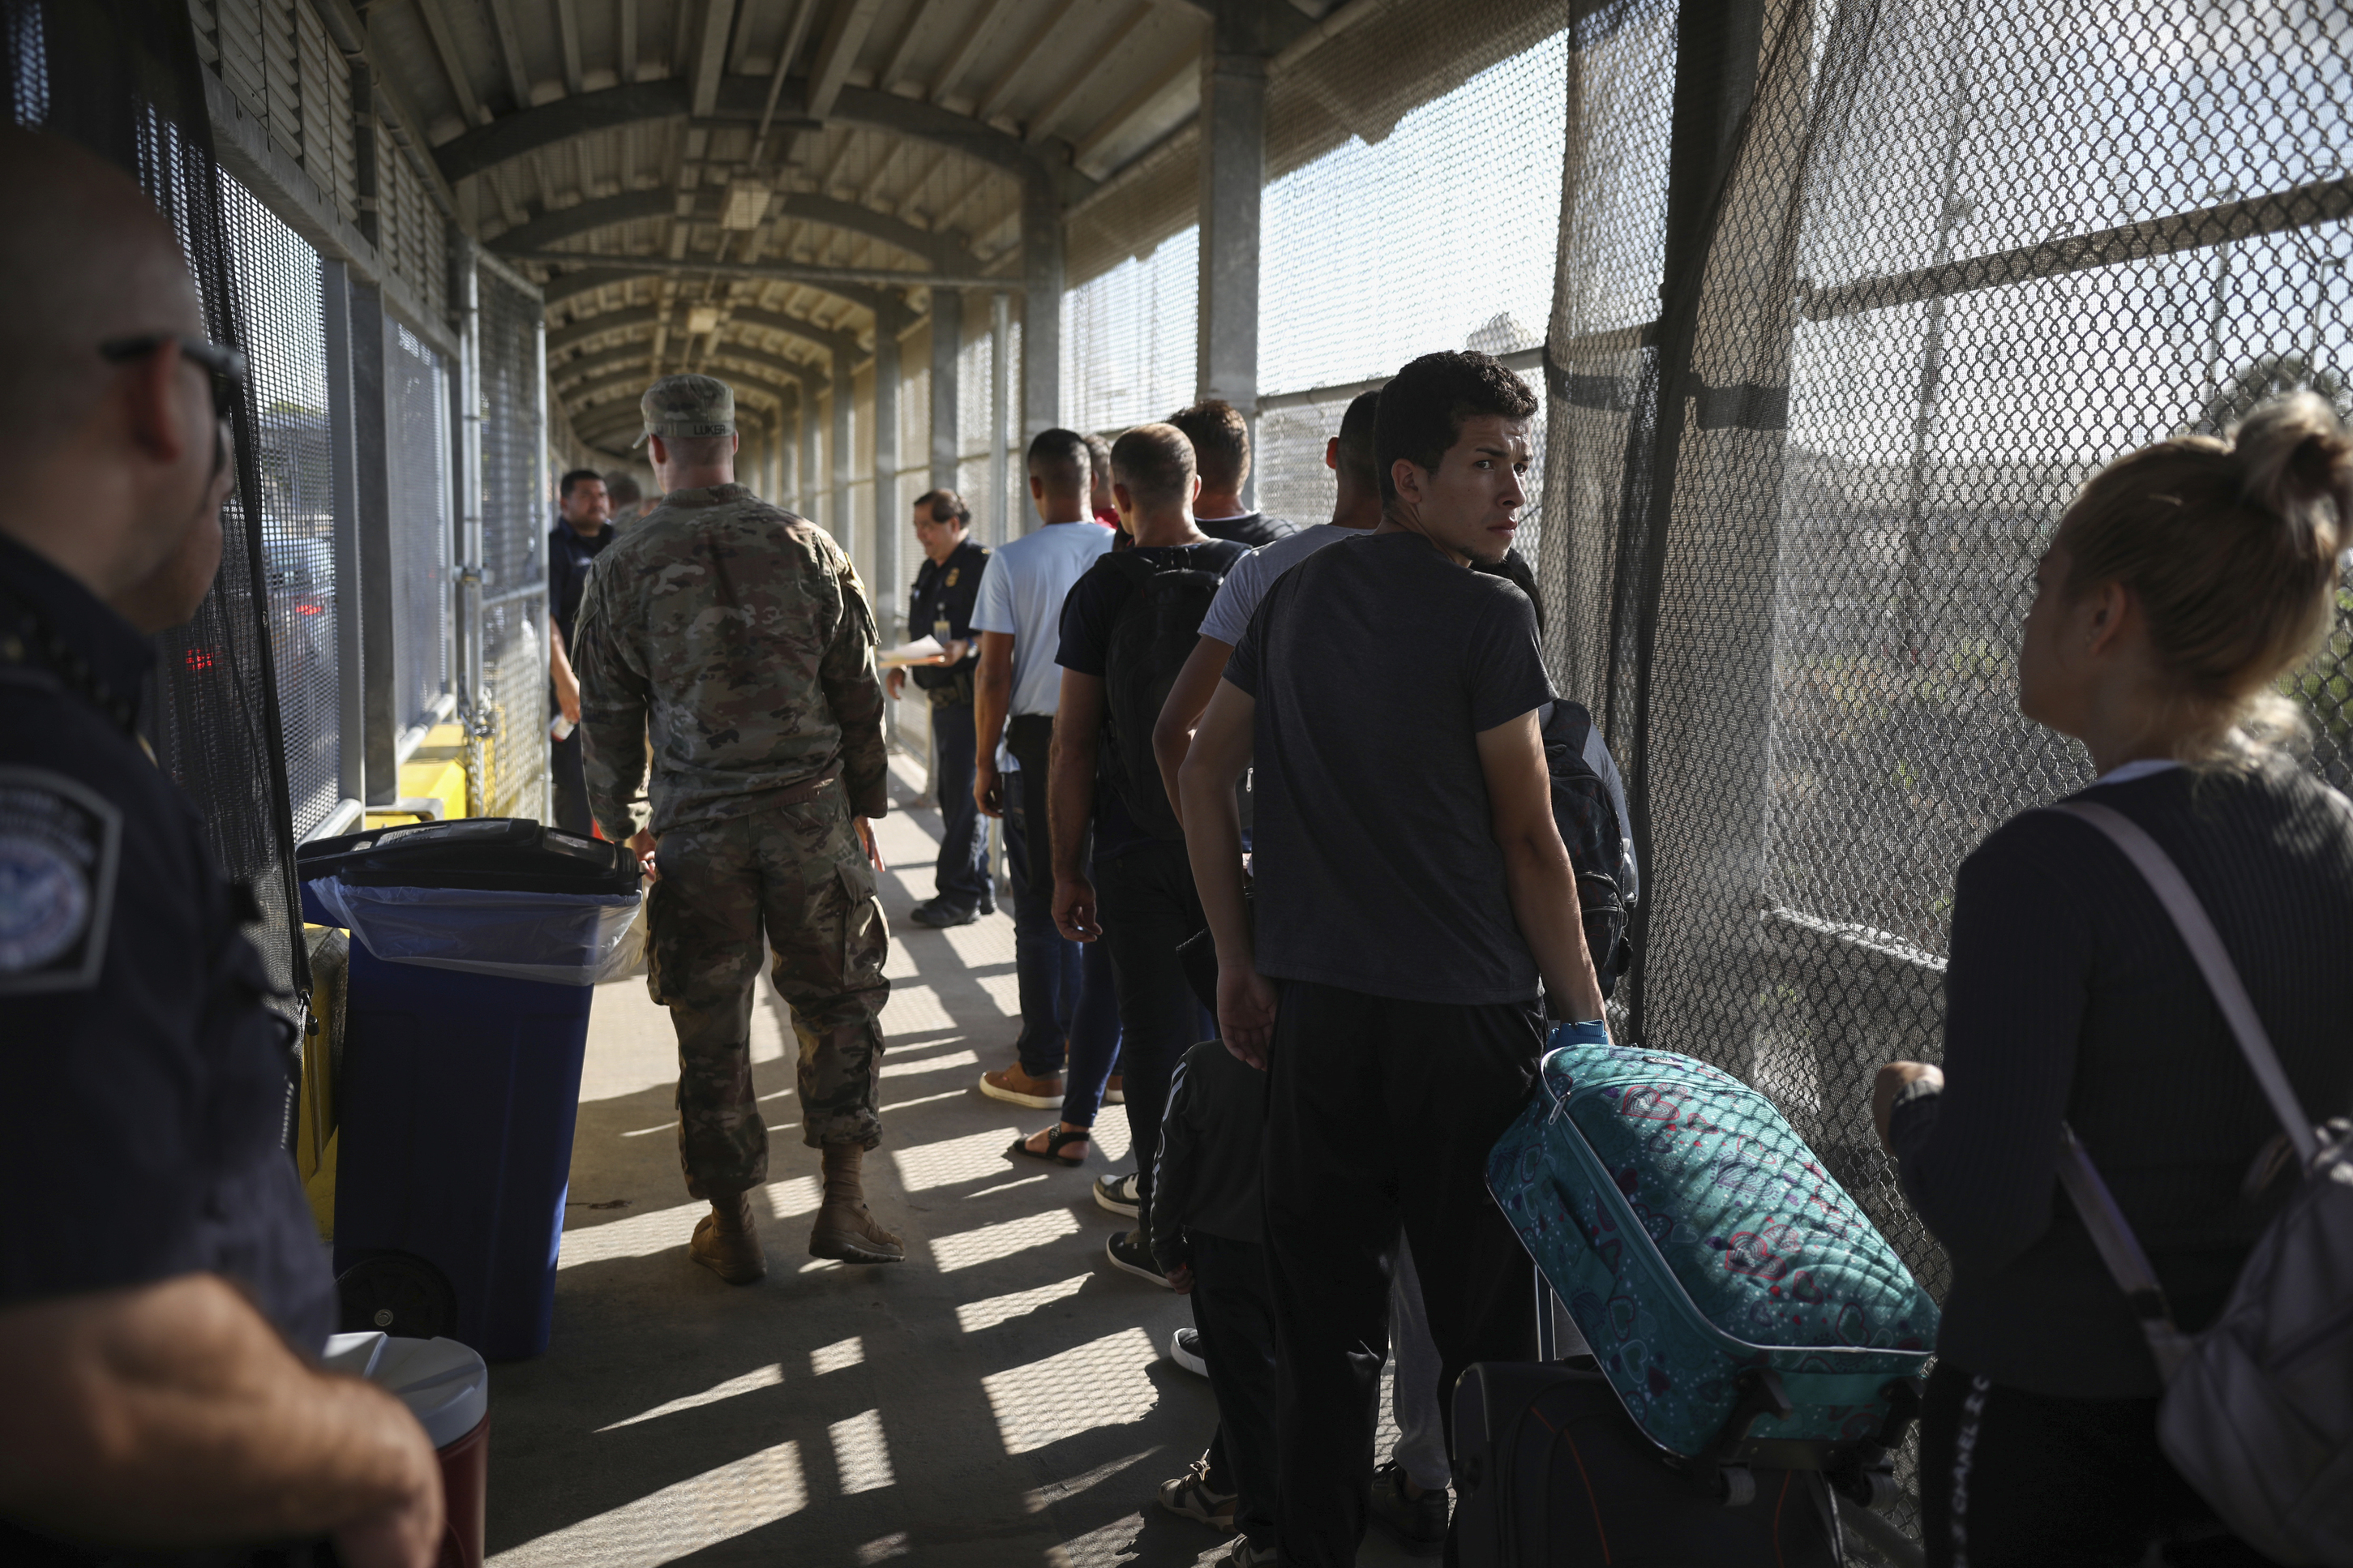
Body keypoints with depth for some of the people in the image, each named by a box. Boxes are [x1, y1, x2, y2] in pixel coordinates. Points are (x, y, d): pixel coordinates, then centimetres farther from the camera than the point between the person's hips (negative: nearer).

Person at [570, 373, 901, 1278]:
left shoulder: (626, 568, -1)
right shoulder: (807, 548, 0)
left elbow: (607, 718, 4)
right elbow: (859, 694, 3)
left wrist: (618, 825, 19)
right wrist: (864, 808, 14)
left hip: (695, 829, 0)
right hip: (812, 816, 0)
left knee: (711, 1031, 9)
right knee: (840, 1002, 14)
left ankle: (731, 1226, 19)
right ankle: (842, 1202, 13)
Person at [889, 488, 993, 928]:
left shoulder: (983, 566, -11)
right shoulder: (930, 572, 18)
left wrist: (966, 648, -31)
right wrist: (901, 666, 10)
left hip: (973, 700, -9)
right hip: (943, 701, 9)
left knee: (964, 800, -7)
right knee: (954, 797, 13)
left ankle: (958, 895, -1)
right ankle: (978, 889, 22)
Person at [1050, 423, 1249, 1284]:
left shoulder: (1103, 590, -6)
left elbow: (1072, 742, -7)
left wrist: (1067, 869, -1)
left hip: (1137, 849, -3)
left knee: (1155, 1030, 4)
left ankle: (1165, 1232, 10)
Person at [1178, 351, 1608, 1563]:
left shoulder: (1297, 594, 8)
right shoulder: (1487, 616, -10)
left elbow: (1205, 770, 11)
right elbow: (1527, 840, -10)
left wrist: (1239, 960, 14)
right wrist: (1586, 1021, -2)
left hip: (1311, 1004, 6)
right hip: (1460, 1011, -5)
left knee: (1324, 1310, 14)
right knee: (1482, 1322, 8)